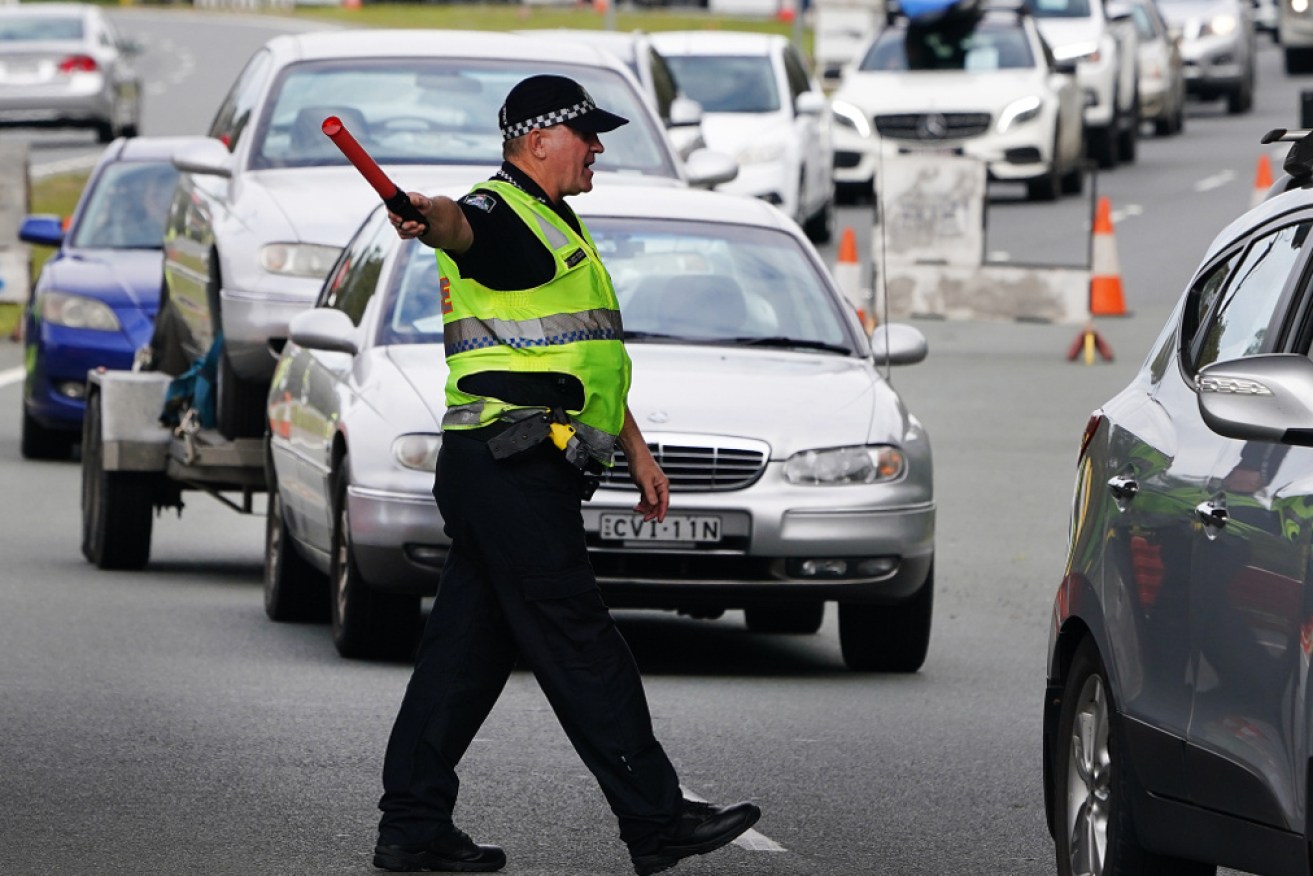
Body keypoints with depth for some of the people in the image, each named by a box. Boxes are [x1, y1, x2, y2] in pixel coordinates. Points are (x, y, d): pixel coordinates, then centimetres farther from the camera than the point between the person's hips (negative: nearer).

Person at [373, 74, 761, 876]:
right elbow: (462, 229, -35)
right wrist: (430, 217, -59)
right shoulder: (499, 215, -10)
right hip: (511, 468, -10)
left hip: (514, 472, 10)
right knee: (579, 649, -6)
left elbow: (590, 356, 31)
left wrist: (636, 449, 28)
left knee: (468, 648, 9)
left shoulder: (557, 228, 24)